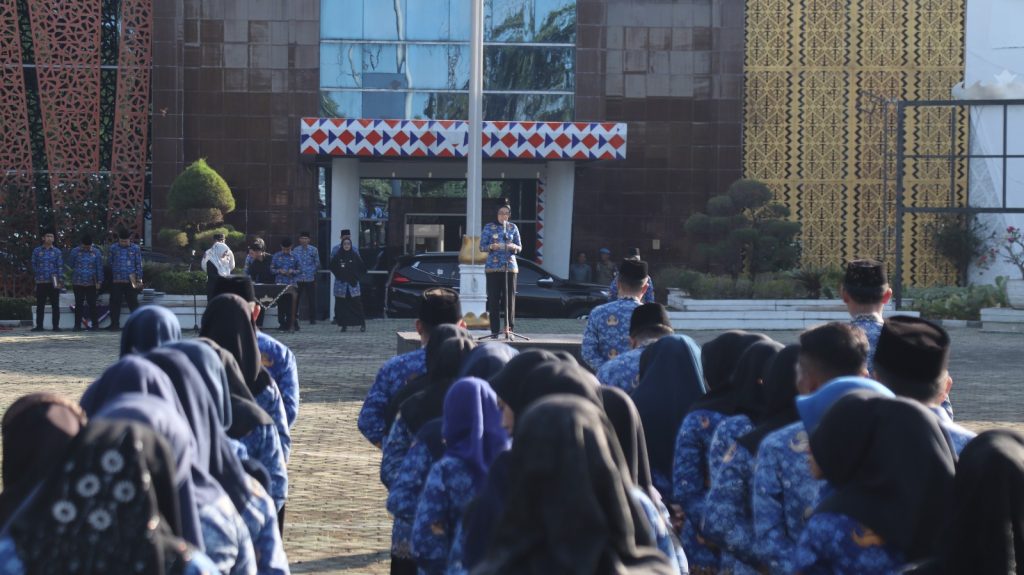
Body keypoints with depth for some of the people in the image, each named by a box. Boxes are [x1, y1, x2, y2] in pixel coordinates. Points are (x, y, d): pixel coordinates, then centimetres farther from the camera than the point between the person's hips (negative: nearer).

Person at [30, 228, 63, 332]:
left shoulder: (57, 252, 5)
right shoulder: (37, 251, 6)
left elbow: (60, 267, 2)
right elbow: (33, 265, 12)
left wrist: (60, 281, -6)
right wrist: (37, 275, 5)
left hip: (54, 283, -1)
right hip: (41, 282, 1)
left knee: (55, 305, 1)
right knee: (40, 305, 3)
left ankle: (56, 326, 5)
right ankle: (39, 326, 7)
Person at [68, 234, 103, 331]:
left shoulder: (96, 252, 4)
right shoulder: (75, 251, 4)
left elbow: (99, 268, 4)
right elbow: (71, 266, 10)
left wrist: (99, 281, 0)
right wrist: (71, 280, 10)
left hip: (91, 283, -1)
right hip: (78, 282, 1)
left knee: (92, 304, 1)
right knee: (79, 304, 4)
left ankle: (95, 324, 7)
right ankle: (77, 325, 7)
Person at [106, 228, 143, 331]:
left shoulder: (135, 249, 4)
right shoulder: (113, 248, 6)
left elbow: (139, 264, 6)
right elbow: (109, 263, 10)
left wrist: (139, 279, 1)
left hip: (131, 280, -1)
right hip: (116, 281, 1)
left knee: (133, 303, 2)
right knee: (115, 303, 3)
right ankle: (115, 324, 10)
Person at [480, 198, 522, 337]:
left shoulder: (513, 227, 10)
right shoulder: (489, 227, 4)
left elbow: (520, 247, 11)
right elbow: (482, 247, 3)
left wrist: (514, 247, -12)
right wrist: (491, 247, -18)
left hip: (510, 267, 2)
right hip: (493, 267, -2)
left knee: (510, 297, -2)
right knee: (494, 298, -5)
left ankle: (510, 327, 3)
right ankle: (495, 329, -2)